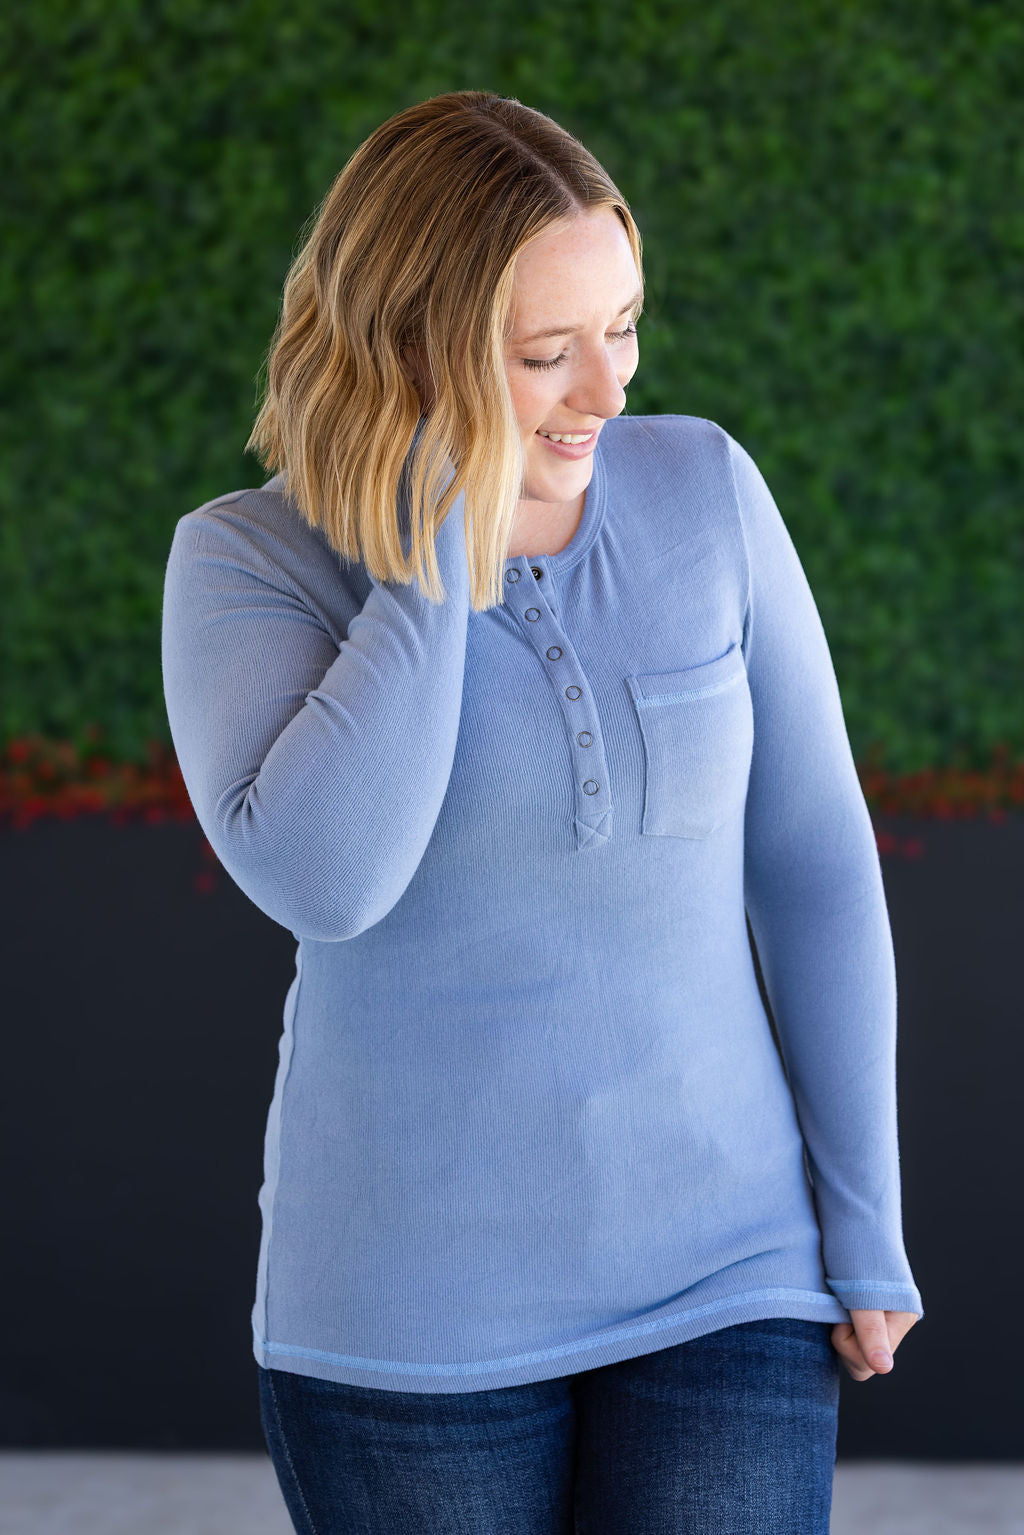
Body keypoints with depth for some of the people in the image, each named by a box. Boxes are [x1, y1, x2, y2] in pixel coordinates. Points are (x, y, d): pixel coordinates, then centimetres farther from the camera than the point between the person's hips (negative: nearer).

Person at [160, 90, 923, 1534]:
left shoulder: (703, 489, -3)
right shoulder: (248, 564, -9)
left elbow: (809, 856, 2)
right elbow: (318, 881, -26)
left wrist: (866, 1220, 2)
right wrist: (441, 550, -23)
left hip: (722, 1269, 1)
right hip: (411, 1303, -1)